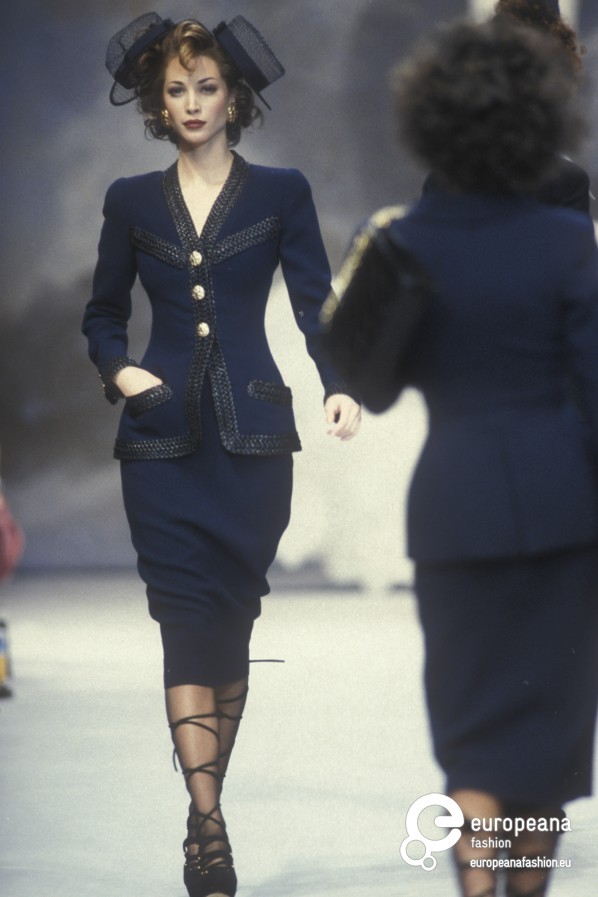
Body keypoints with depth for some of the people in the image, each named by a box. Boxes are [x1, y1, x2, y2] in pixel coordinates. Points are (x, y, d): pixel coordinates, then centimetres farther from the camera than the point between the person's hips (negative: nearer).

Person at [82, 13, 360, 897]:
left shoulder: (281, 193, 6)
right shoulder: (132, 202, 10)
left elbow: (317, 303, 0)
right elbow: (103, 315, 18)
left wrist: (339, 386, -16)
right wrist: (119, 370, -2)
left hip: (252, 433, 0)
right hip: (163, 437, 0)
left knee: (232, 616, 1)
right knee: (186, 615, -10)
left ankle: (207, 799, 14)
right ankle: (207, 821, -17)